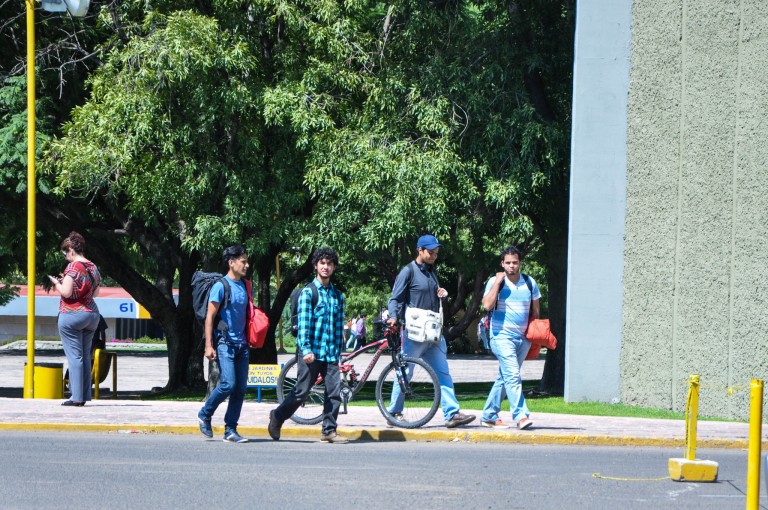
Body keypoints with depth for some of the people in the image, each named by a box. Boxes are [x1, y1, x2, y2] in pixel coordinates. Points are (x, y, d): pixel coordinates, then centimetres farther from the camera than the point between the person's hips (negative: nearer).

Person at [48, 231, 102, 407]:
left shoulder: (73, 267, -14)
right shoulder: (93, 267, 9)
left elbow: (66, 292, -20)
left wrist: (56, 282, 0)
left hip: (72, 315, -7)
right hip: (92, 314, 7)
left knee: (74, 356, -5)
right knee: (85, 355, 12)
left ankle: (76, 396, -7)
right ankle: (85, 396, 12)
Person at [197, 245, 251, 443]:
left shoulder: (244, 286, 13)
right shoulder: (220, 286, -7)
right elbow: (210, 316, -9)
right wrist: (209, 345, -14)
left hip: (241, 344, 7)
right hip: (225, 343, -7)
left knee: (240, 388, 2)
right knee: (228, 384, -15)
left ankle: (230, 430, 7)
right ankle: (204, 415, 7)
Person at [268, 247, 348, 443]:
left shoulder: (338, 296, 14)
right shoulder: (308, 292, -3)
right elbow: (303, 323, -10)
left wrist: (338, 351, 12)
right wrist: (306, 350, -18)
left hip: (330, 353, 5)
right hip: (310, 352, -5)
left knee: (335, 390, -4)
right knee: (302, 391, -1)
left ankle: (329, 430, 2)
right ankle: (277, 417, 18)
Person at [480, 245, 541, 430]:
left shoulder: (530, 283, 9)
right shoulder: (495, 282, -2)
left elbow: (535, 311, 18)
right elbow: (487, 305, -17)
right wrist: (497, 282, -17)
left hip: (523, 338, 5)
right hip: (502, 336, -5)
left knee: (504, 378, 10)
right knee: (513, 376, -19)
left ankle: (489, 415, 19)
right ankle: (521, 415, -26)